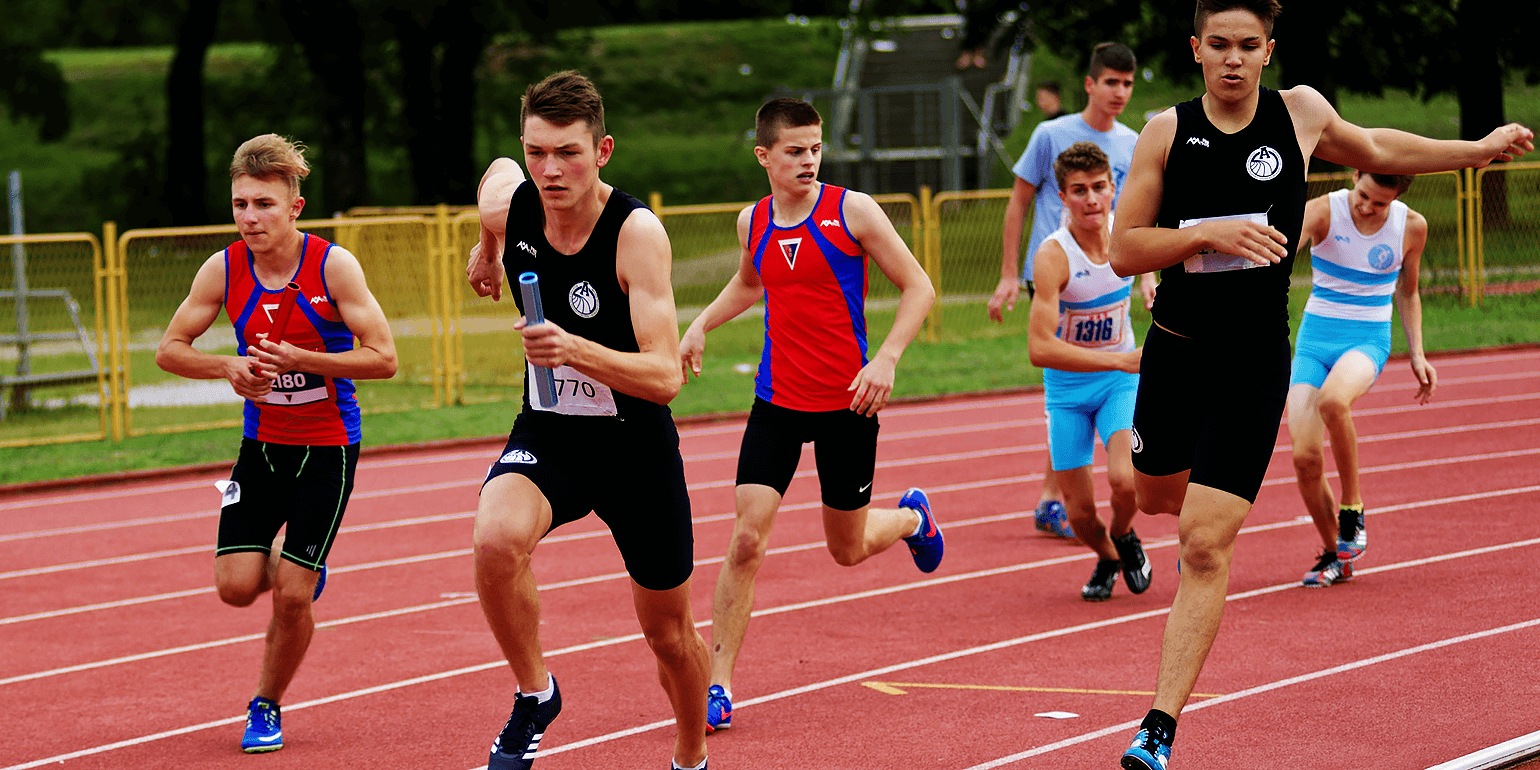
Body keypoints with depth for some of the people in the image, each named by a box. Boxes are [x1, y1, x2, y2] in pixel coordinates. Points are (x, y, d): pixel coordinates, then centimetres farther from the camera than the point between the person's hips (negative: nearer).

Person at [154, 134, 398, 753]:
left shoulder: (332, 265, -15)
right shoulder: (223, 270, -6)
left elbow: (383, 358, -16)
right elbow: (169, 349, 2)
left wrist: (298, 359, -25)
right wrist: (229, 366, -17)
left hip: (327, 447, -3)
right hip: (262, 443, 3)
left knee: (292, 596, -7)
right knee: (236, 587, -6)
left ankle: (266, 706, 17)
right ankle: (288, 562, 30)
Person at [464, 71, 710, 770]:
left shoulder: (637, 232, -24)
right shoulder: (505, 200, -12)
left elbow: (665, 377, -30)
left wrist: (574, 349, -45)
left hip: (636, 445, -2)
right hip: (546, 433, 2)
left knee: (669, 632, 13)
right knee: (496, 539, -31)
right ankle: (534, 697, -7)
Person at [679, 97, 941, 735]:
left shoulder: (851, 211, -10)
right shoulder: (753, 223, 3)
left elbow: (918, 287, -6)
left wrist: (886, 359, -18)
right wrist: (701, 324, 13)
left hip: (848, 401, -2)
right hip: (777, 400, 2)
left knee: (848, 549, 12)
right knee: (747, 539, -12)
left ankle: (911, 516, 48)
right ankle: (718, 686, -7)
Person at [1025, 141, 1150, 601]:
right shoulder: (1053, 256, -25)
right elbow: (1040, 348, -33)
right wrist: (1120, 359, -37)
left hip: (1121, 381, 2)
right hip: (1067, 388, -2)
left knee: (1125, 480, -23)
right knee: (1080, 513, -1)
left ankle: (1124, 537, 13)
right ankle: (1106, 558, 35)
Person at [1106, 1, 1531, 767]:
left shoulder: (1301, 113, -2)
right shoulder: (1167, 132, -5)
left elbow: (1373, 150, 20)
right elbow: (1123, 250, -6)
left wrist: (1478, 150, 28)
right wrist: (1207, 234, -21)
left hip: (1253, 365, -2)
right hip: (1173, 349, 2)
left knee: (1206, 547, -11)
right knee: (1156, 496, 23)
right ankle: (1204, 515, 62)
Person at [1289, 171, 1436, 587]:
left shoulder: (1411, 227, -4)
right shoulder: (1322, 212, -11)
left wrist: (1417, 354, 6)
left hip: (1368, 339, -1)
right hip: (1315, 337, 1)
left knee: (1332, 401, -36)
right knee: (1304, 456, -11)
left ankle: (1352, 508, -13)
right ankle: (1334, 554, 15)